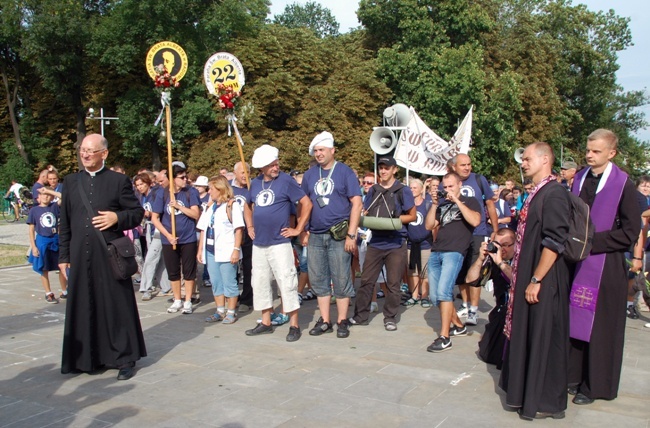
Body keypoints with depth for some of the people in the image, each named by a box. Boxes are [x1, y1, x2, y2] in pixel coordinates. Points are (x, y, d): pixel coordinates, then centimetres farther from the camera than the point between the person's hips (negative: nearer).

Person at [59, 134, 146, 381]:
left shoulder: (119, 180, 0)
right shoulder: (71, 182, 11)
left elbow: (138, 212, 3)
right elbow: (65, 223, 13)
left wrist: (117, 217, -16)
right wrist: (63, 256, 10)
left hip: (110, 255, -4)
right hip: (80, 256, 4)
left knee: (117, 307, 2)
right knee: (84, 307, 9)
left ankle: (124, 359, 13)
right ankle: (88, 357, 22)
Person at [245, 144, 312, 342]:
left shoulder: (286, 181, -7)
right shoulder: (255, 183, 10)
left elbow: (306, 203, -8)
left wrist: (298, 229, -8)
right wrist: (250, 226, 16)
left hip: (279, 243, -6)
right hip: (258, 244, 6)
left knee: (286, 282, -6)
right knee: (260, 282, 12)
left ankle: (294, 325, 3)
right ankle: (265, 323, 24)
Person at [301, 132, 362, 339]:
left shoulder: (345, 172, -2)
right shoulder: (310, 174, 10)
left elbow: (356, 203, -6)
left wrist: (351, 234, -12)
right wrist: (303, 231, 8)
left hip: (338, 235, -4)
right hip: (315, 236, 5)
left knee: (341, 280, 1)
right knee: (318, 280, 9)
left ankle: (342, 321, 13)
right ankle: (324, 321, 20)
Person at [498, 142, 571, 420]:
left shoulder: (554, 194, -16)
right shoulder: (535, 193, 12)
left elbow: (554, 241, -21)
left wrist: (536, 280, -20)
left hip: (543, 282, -9)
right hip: (528, 277, 9)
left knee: (544, 339, 1)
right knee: (528, 336, 16)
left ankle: (548, 403, 15)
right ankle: (528, 392, 30)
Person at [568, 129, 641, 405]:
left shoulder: (623, 184, -9)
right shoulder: (579, 179, 8)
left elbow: (630, 232, -11)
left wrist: (591, 241, -15)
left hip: (605, 266, -5)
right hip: (577, 263, 5)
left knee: (599, 326, 3)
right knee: (574, 321, 10)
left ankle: (594, 385, 16)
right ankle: (573, 375, 24)